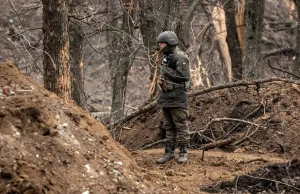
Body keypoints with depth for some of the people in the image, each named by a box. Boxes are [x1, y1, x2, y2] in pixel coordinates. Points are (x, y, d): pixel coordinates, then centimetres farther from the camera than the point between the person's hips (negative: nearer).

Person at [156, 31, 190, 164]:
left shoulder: (180, 57, -13)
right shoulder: (166, 57, 15)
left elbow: (184, 76, -19)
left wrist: (167, 71, -15)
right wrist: (162, 80, 5)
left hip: (177, 97, -9)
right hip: (166, 97, 9)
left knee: (181, 125, -4)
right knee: (169, 126, 9)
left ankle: (183, 152, 1)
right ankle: (169, 152, 11)